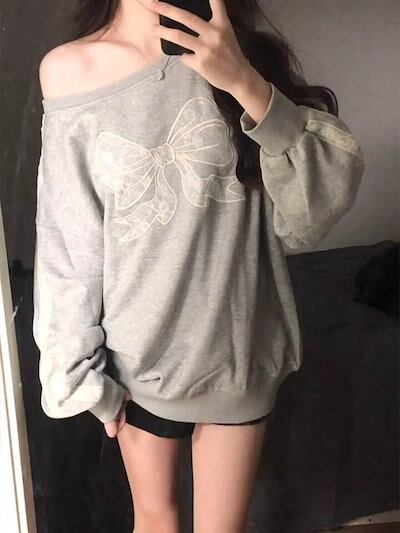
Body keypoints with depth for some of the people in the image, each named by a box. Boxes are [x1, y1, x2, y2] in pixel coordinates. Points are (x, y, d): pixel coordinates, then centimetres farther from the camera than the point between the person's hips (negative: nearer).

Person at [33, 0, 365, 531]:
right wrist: (81, 369, 0)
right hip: (139, 354, -1)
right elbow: (68, 243, -4)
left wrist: (247, 85, -29)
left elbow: (312, 211, -16)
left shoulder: (242, 56, -4)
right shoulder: (69, 70, -8)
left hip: (239, 344, 1)